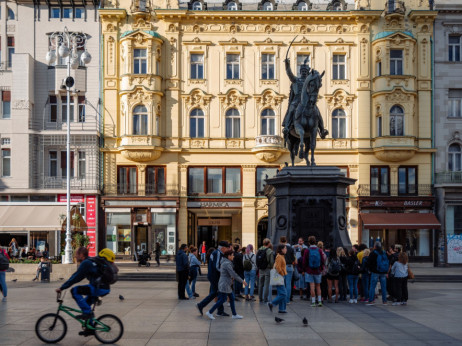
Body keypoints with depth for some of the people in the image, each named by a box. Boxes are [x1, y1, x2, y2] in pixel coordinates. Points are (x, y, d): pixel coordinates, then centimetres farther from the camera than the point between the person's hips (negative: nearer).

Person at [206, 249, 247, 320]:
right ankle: (210, 312, 1)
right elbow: (233, 274, -21)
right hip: (224, 284, -10)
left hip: (226, 285, 10)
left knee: (231, 298, 11)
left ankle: (234, 314, 16)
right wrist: (242, 281, -15)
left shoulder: (225, 262, 12)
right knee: (222, 300, -5)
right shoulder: (227, 264, -19)